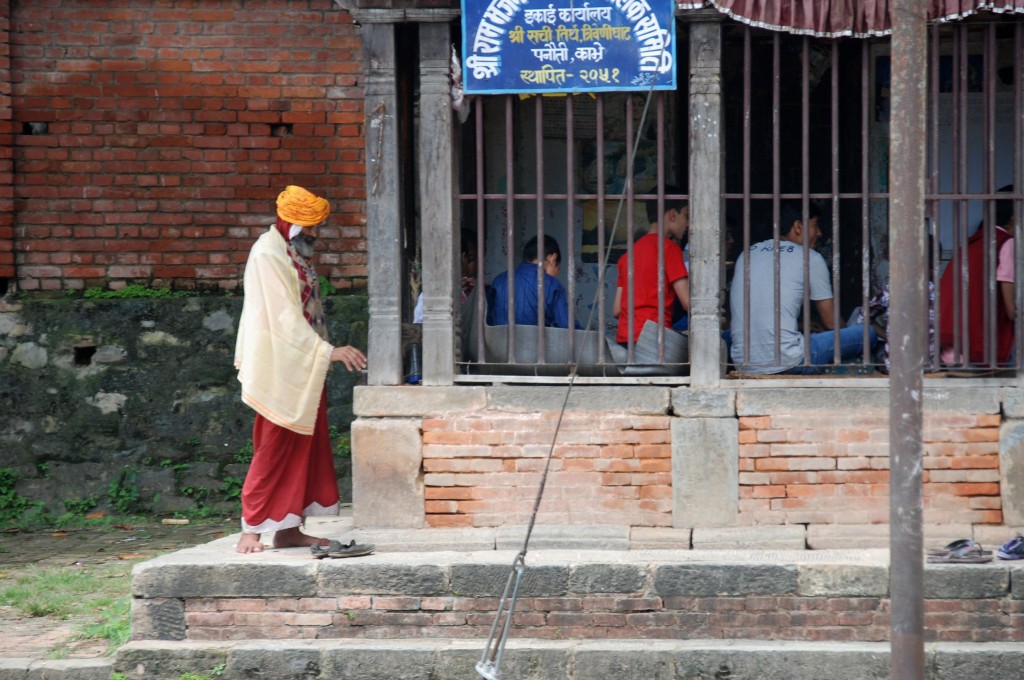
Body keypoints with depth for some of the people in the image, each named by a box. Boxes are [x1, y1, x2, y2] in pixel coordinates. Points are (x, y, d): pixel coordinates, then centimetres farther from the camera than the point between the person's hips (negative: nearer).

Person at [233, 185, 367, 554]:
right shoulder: (268, 254, -15)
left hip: (303, 368, 9)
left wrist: (325, 352, 11)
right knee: (274, 449, -7)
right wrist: (328, 351, -24)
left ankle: (289, 529, 12)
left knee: (306, 447, 8)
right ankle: (251, 530, -2)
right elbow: (285, 317, -21)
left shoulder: (296, 254, 14)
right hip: (278, 369, -9)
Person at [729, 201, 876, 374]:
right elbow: (831, 323, 8)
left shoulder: (747, 255, 18)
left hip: (743, 365, 6)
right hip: (786, 364, -5)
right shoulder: (810, 258, 4)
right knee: (867, 333, 5)